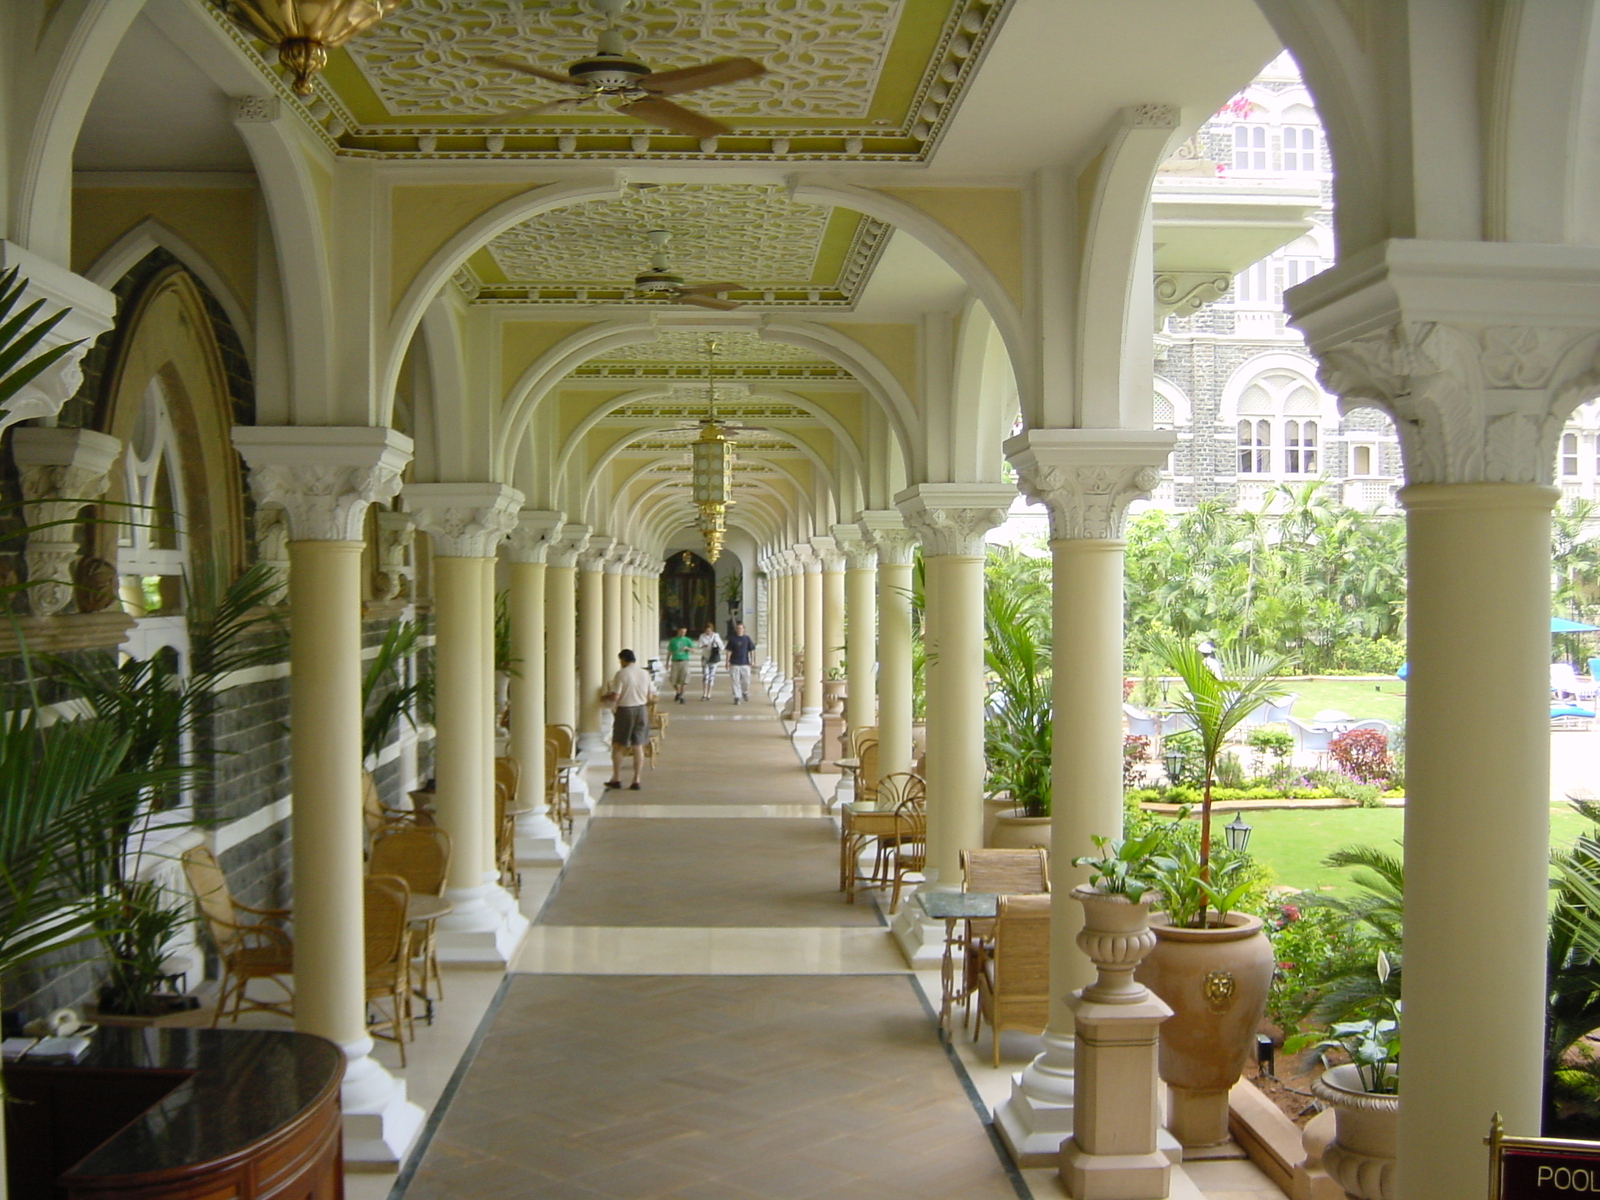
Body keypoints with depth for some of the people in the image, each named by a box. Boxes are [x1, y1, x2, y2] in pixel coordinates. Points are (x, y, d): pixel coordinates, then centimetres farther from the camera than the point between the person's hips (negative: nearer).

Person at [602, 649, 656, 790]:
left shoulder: (621, 674, -11)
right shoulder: (644, 673, 5)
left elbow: (615, 697, -15)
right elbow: (650, 696, 8)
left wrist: (604, 697, 5)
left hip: (625, 710, -4)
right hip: (641, 710, 5)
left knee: (617, 745, 9)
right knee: (638, 746, 7)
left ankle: (616, 779, 11)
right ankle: (636, 780, 6)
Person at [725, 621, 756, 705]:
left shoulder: (747, 638, 4)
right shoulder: (732, 639, 2)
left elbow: (751, 650, 7)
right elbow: (729, 651, 2)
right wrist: (727, 661, -4)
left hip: (745, 663, 1)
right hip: (734, 664, -1)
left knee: (746, 681, 2)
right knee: (735, 681, -2)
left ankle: (745, 692, 30)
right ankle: (737, 697, 4)